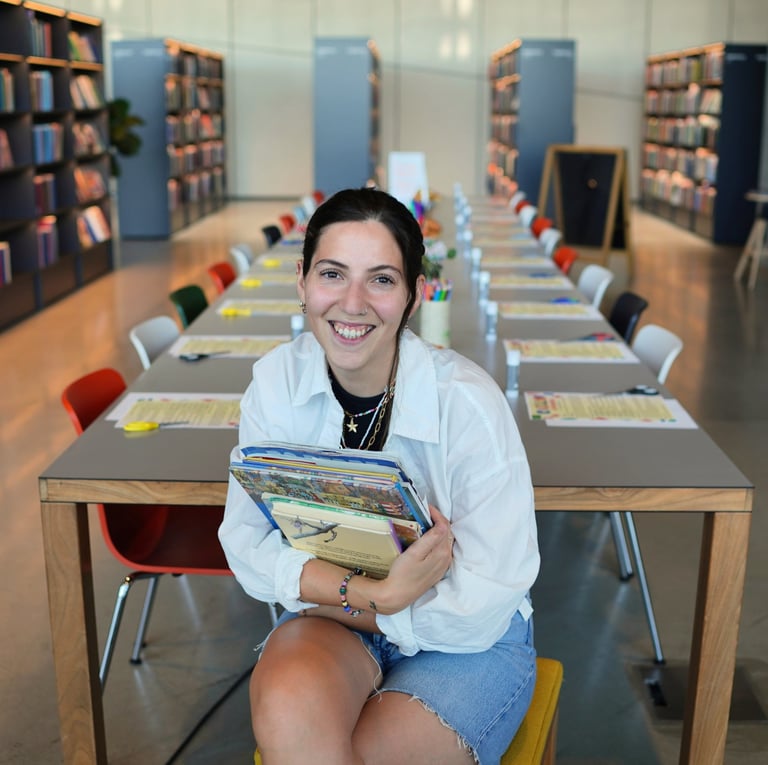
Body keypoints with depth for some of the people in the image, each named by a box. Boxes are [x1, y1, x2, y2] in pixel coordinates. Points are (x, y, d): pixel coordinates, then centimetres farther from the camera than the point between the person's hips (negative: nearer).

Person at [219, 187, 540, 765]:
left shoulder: (468, 402, -22)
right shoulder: (276, 382, -10)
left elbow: (483, 605, -19)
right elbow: (247, 545, -10)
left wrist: (340, 598, -16)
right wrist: (375, 592, -25)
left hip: (468, 645, -2)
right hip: (331, 618, 2)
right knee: (290, 709, -30)